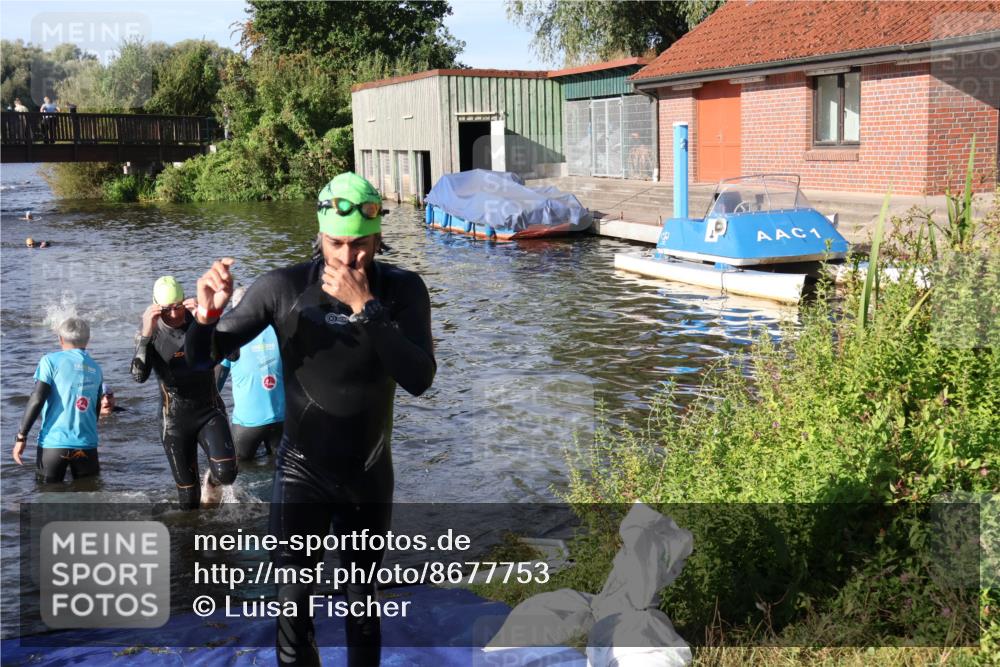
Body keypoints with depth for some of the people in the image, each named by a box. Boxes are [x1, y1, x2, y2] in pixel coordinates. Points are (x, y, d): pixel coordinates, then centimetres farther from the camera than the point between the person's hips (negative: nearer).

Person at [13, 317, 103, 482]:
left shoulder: (51, 360, 1)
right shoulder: (96, 369, 13)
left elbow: (37, 399, -9)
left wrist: (21, 436, -5)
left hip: (54, 443, -3)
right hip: (87, 445, 3)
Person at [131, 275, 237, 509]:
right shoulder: (151, 334, -4)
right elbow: (139, 375, -20)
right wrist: (146, 334, -29)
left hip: (210, 411, 0)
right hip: (176, 419, 0)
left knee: (226, 473, -23)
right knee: (188, 498, 5)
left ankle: (212, 482, 13)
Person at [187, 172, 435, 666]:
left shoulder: (402, 289, -11)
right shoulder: (284, 287, -14)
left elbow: (419, 379, -23)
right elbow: (203, 358, -11)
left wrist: (366, 307, -30)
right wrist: (207, 316, -34)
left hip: (369, 475, 2)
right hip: (301, 472, -1)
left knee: (363, 601, 18)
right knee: (292, 602, -7)